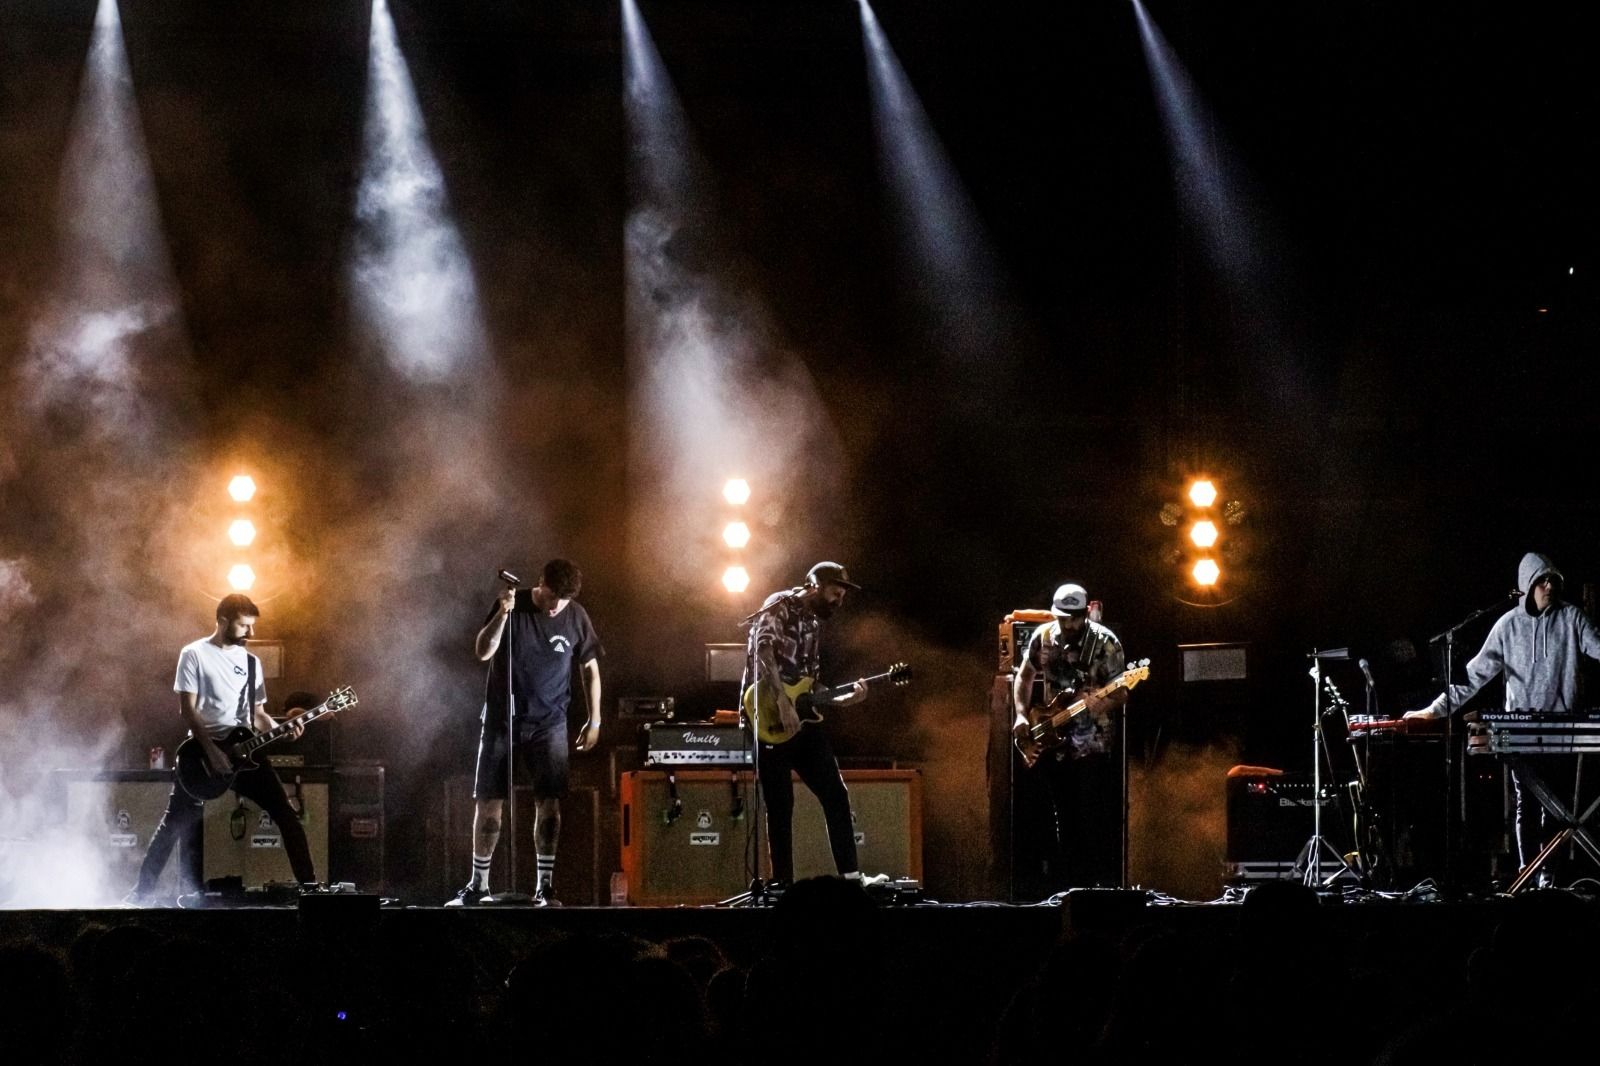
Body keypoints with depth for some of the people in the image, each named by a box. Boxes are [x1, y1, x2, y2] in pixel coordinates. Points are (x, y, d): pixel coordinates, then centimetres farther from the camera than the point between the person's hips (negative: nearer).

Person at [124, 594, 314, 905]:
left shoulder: (250, 662, 14)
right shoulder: (194, 655, -3)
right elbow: (187, 709, -9)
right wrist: (211, 751, -17)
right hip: (203, 750, -5)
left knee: (286, 815, -4)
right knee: (178, 823, -6)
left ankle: (309, 884, -1)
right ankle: (144, 889, 3)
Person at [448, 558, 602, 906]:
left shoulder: (576, 617, -2)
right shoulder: (512, 606, -6)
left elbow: (590, 669, 8)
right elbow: (483, 652, -15)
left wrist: (594, 721, 6)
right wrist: (501, 615, -28)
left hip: (548, 724, 1)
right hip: (502, 721, -1)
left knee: (548, 802, -6)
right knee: (488, 802, 0)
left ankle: (544, 887, 0)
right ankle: (478, 884, 9)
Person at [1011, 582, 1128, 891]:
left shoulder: (1105, 643, -10)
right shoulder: (1043, 637, 3)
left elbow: (1121, 694, -9)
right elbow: (1024, 676, 17)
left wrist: (1102, 703, -30)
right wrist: (1021, 715, 4)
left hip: (1094, 747, -5)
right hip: (1055, 747, 5)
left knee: (1096, 824, -10)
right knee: (1065, 823, 11)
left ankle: (1105, 886, -6)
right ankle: (1068, 890, 17)